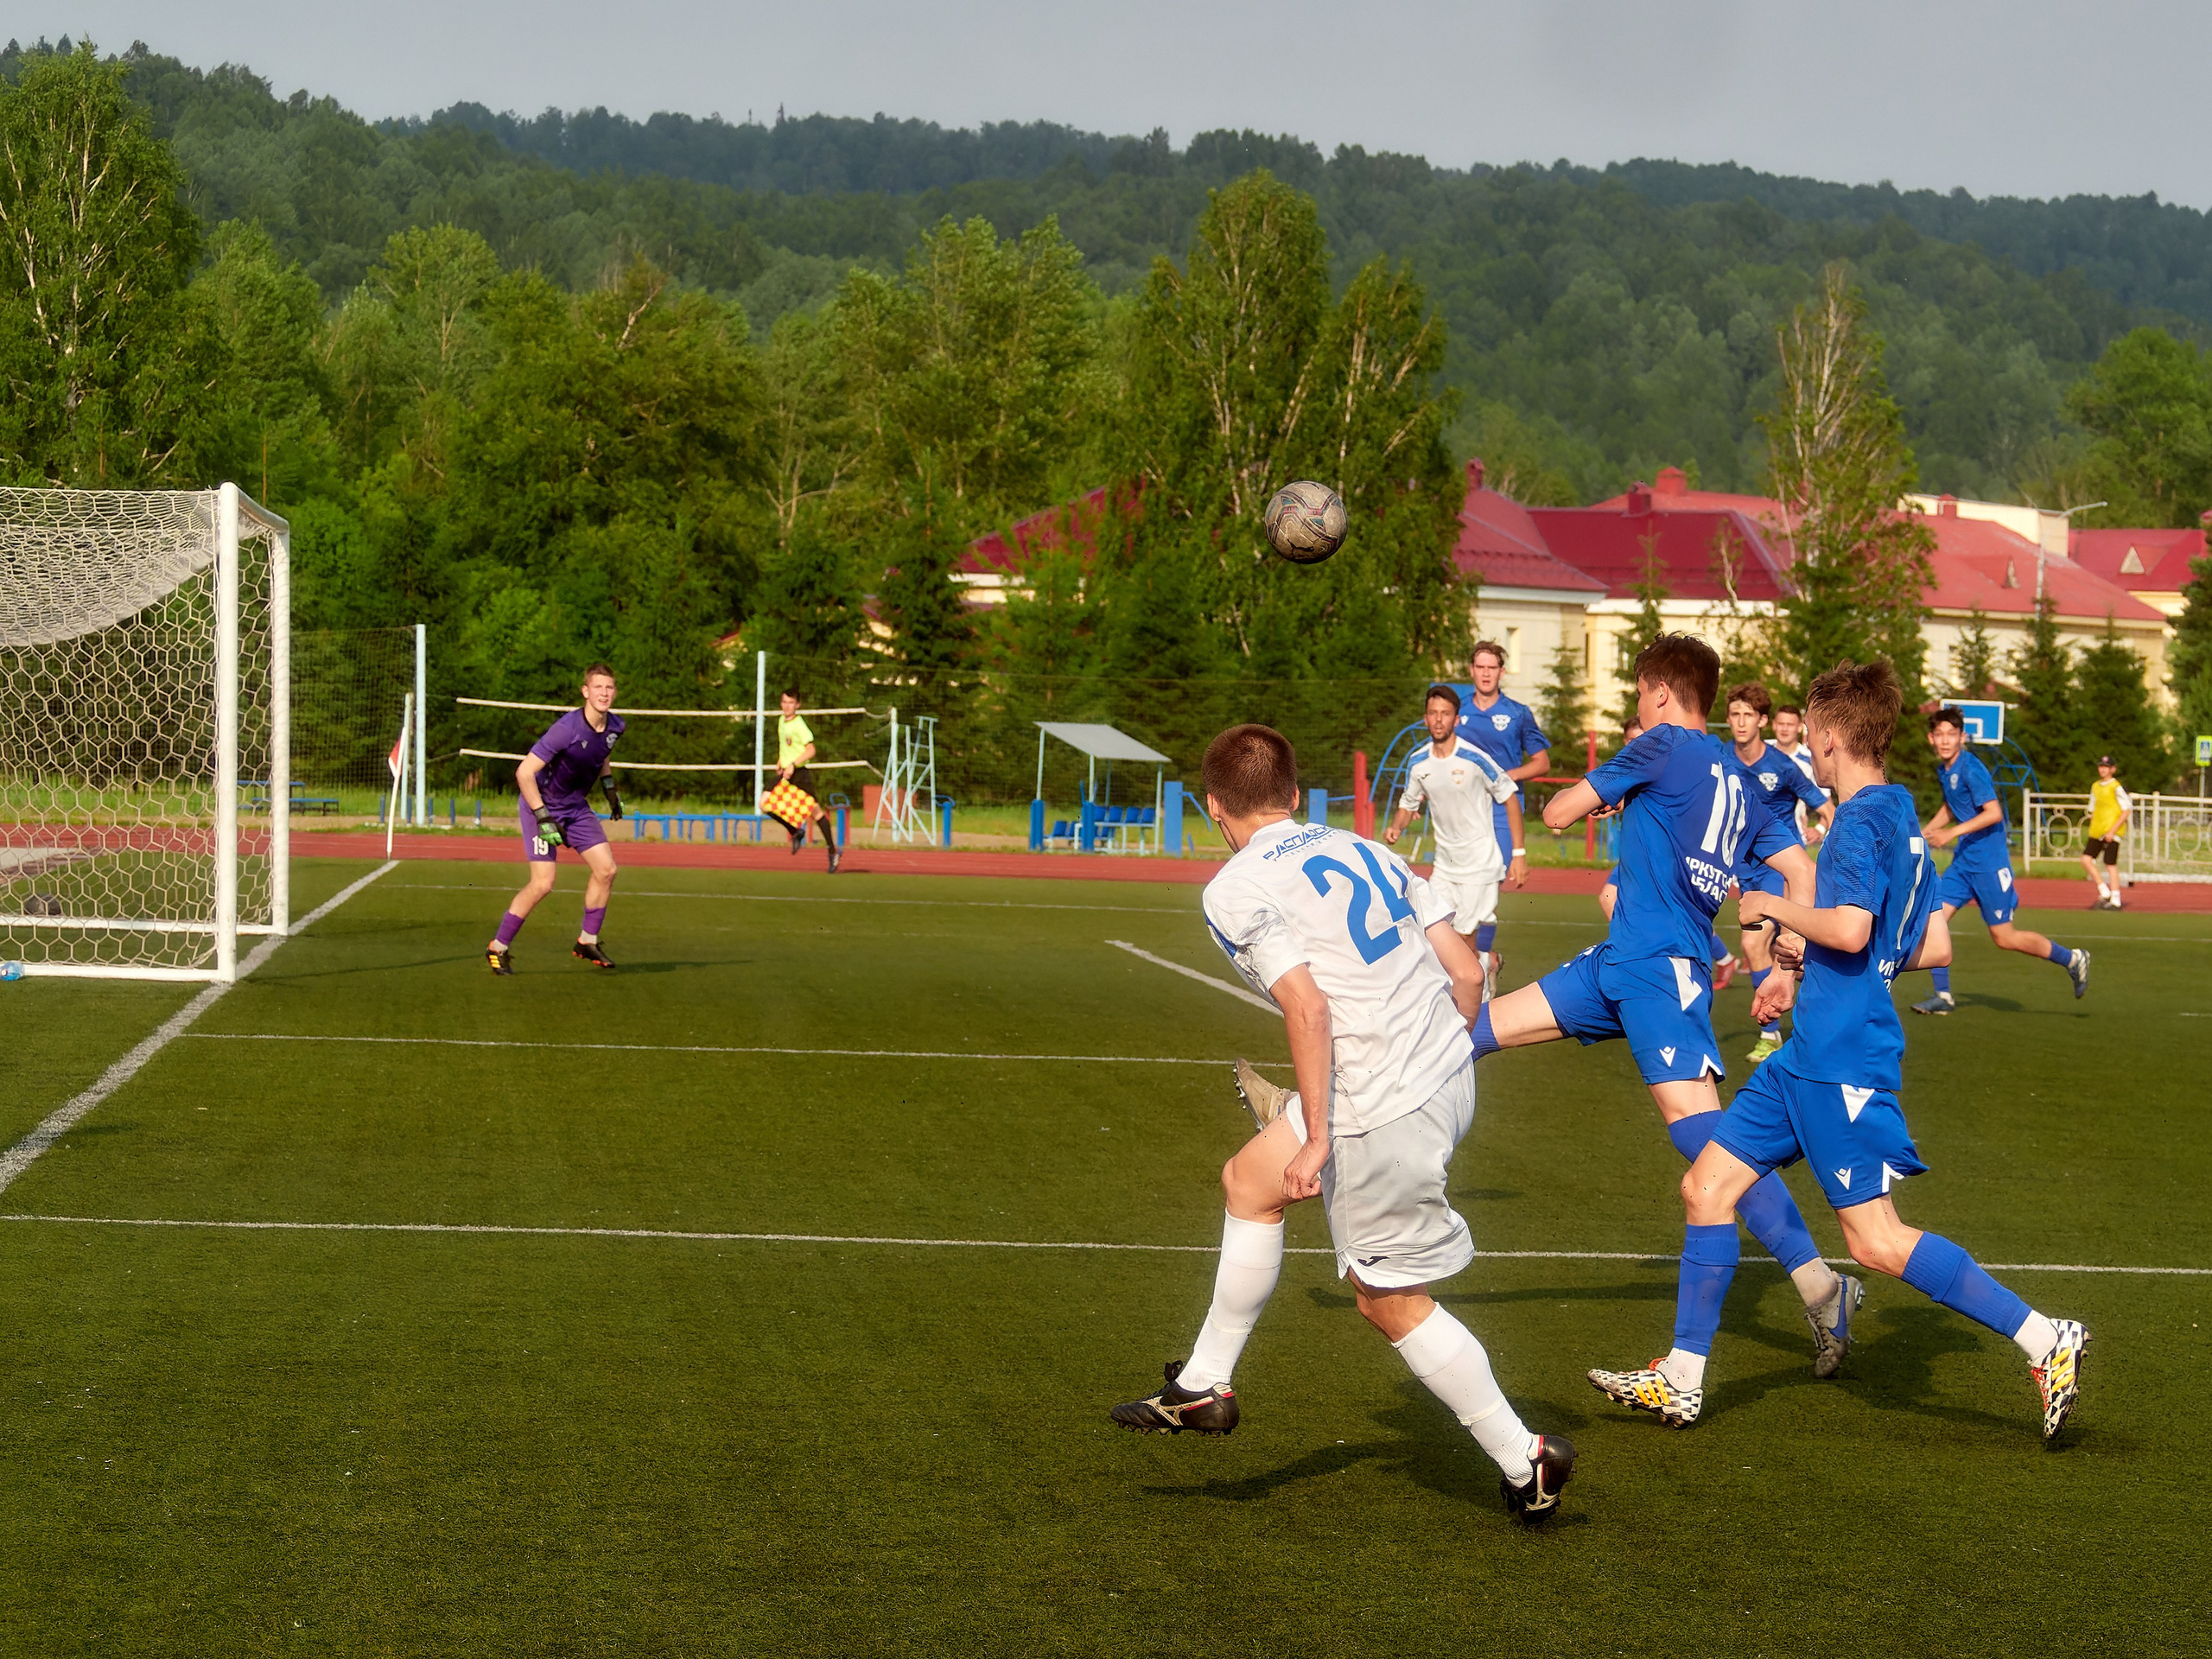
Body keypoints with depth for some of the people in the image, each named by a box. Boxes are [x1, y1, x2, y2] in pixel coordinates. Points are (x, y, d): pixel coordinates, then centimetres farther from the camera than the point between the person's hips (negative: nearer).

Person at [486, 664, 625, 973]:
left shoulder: (614, 726, -6)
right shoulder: (567, 729, -29)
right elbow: (524, 773, -27)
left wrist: (609, 787, 13)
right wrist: (544, 819, -27)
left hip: (576, 807, 7)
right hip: (543, 805, -7)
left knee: (606, 869, -1)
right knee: (542, 883, -14)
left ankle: (588, 941, 16)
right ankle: (498, 948, 1)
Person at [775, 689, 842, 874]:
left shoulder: (799, 725, -15)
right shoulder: (781, 720, 9)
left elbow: (811, 750, -21)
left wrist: (792, 765, -26)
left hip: (801, 772, -7)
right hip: (785, 772, 8)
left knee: (816, 811, -5)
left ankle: (833, 853, 4)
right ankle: (796, 834, 13)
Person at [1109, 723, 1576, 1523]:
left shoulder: (1235, 892, -8)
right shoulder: (1364, 850, 13)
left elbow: (1307, 1006, -20)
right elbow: (1466, 971, 10)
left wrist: (1316, 1139, -15)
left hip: (1381, 1112, -8)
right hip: (1449, 1078, 8)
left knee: (1394, 1304, 8)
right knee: (1249, 1180, 22)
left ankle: (1524, 1462, 15)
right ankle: (1204, 1386, 31)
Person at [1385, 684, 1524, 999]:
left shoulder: (1474, 759, -15)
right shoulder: (1418, 764, -1)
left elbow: (1510, 798, -7)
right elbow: (1409, 804, 15)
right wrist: (1396, 827, -8)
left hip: (1479, 863, -5)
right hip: (1444, 864, 5)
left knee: (1462, 940, -8)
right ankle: (1488, 961, 27)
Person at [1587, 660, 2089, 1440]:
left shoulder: (1863, 820, -15)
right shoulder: (1901, 821, 14)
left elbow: (1849, 928, -28)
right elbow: (1934, 946, 18)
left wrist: (1780, 909, -9)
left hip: (1842, 1063, -10)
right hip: (1809, 1055, 10)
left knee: (1877, 1240, -10)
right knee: (1708, 1186, 11)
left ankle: (2046, 1341, -5)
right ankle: (1681, 1380, 17)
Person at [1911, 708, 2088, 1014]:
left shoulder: (1971, 769, -17)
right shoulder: (1943, 770, 9)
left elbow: (1994, 813, -24)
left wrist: (1952, 832, -24)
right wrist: (1924, 833, 16)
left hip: (1989, 861, -8)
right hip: (1964, 860, 8)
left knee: (2003, 937, -3)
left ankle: (2072, 960, 14)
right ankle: (1942, 996, 5)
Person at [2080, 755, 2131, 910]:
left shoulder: (2116, 788, -8)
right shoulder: (2095, 787, 13)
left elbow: (2126, 810, -11)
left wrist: (2112, 830, -16)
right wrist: (2093, 828, 12)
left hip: (2111, 832, -7)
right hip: (2097, 832, 7)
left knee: (2111, 865, -5)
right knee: (2086, 859, -3)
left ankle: (2115, 900, 1)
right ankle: (2104, 893, 5)